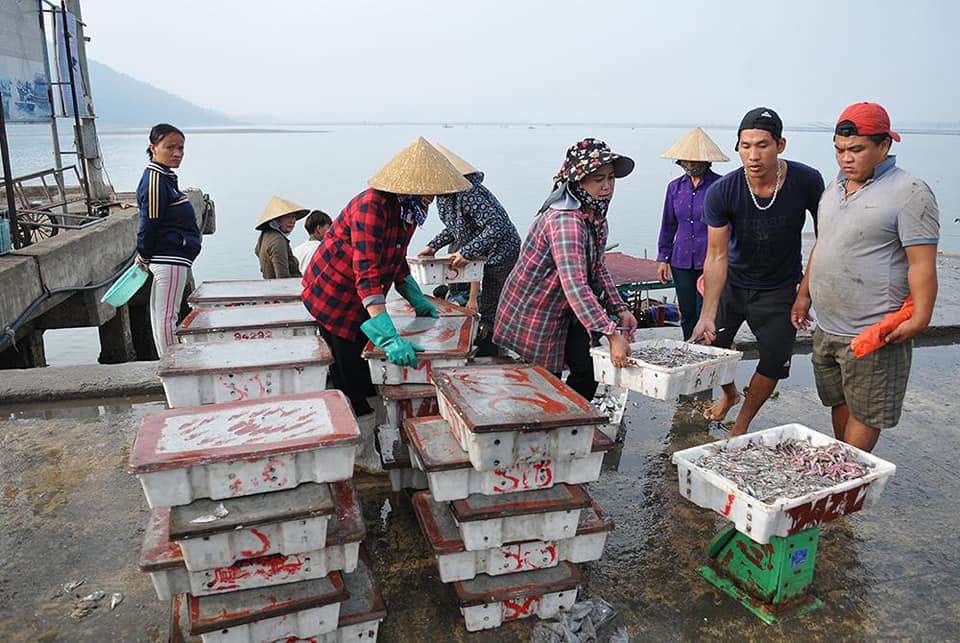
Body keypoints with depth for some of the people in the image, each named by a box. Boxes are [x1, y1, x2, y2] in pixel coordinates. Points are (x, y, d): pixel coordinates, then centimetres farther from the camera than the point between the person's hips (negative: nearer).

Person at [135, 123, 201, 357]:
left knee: (160, 313, 17)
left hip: (172, 257, 10)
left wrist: (144, 255, 19)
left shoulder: (166, 177, 14)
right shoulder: (155, 180, -17)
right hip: (169, 258, -10)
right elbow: (149, 223, -15)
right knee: (167, 315, -3)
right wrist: (144, 256, -5)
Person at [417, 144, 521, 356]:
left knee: (490, 316, 0)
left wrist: (467, 252, -35)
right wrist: (433, 246, 6)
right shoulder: (445, 195, 2)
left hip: (501, 258, -9)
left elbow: (497, 226, -35)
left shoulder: (468, 193, -29)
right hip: (485, 259, 9)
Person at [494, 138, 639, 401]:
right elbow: (575, 286, -40)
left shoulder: (596, 215, 0)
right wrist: (612, 334, -42)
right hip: (533, 315, -9)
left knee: (588, 371, 8)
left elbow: (598, 268, 11)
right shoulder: (564, 221, -31)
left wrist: (620, 309, -1)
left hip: (565, 313, 9)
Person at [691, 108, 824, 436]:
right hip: (732, 284, 0)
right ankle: (729, 394, 38)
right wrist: (708, 315, -34)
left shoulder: (806, 181, -19)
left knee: (775, 362, -1)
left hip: (779, 290, 0)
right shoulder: (721, 193, -22)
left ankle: (741, 426, 23)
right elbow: (717, 257, -24)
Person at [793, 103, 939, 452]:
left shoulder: (910, 192, -12)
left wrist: (919, 319, -22)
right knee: (839, 404, 19)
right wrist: (804, 294, 19)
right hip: (826, 329, 8)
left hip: (873, 334, -7)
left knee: (864, 414, 4)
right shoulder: (835, 187, 12)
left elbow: (922, 264, -16)